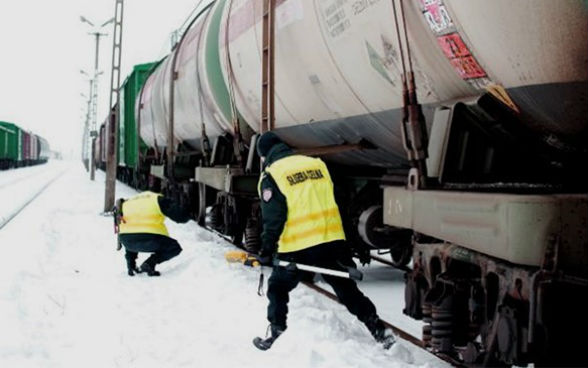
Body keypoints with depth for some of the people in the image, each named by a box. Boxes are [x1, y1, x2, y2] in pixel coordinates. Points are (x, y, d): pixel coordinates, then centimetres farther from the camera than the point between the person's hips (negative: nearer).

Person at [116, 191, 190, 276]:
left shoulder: (126, 203, 29)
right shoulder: (157, 199, 15)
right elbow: (182, 215, 8)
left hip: (126, 239, 5)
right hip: (150, 238, -5)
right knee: (174, 248, 18)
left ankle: (130, 266, 23)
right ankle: (149, 264, -1)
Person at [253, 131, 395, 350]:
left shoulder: (271, 176, -3)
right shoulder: (317, 164, 13)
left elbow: (273, 219, -9)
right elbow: (333, 203, 16)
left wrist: (266, 251, 0)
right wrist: (344, 246, 21)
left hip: (297, 248, -5)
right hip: (332, 241, 5)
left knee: (277, 289, 17)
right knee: (348, 290, 15)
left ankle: (276, 335, 15)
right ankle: (380, 331, 13)